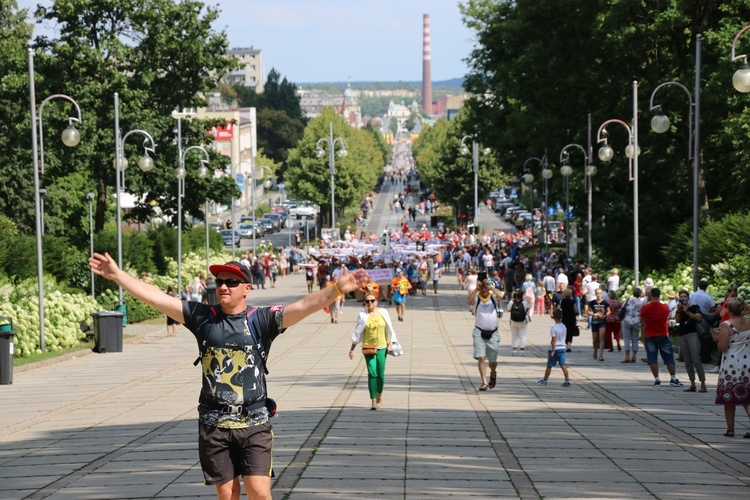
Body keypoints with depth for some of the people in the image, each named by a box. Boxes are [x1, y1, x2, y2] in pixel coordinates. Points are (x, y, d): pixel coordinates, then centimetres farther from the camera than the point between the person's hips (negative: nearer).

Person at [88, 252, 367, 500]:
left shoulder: (261, 320, -1)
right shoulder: (203, 317, 4)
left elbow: (304, 306, -14)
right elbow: (155, 297, 3)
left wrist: (337, 289, -28)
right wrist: (116, 275, -1)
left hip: (254, 422, -2)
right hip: (214, 424, 2)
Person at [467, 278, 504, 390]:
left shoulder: (493, 297, 2)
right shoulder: (476, 298, -1)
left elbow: (500, 296, -21)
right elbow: (469, 301, -23)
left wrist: (490, 287, -17)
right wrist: (476, 289, -20)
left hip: (493, 333, 1)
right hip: (479, 332, -1)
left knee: (492, 360, 12)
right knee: (481, 358, -12)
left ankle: (493, 374, 43)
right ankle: (484, 382, -8)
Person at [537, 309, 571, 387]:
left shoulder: (553, 328, -17)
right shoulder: (564, 327, 4)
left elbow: (553, 340, -18)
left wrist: (553, 351, -16)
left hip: (555, 349, -5)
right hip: (562, 348, 5)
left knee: (549, 366, 7)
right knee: (563, 365, 3)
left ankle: (545, 380, 19)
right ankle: (567, 381, -3)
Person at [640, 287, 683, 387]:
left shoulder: (645, 307, -10)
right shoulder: (665, 307, -5)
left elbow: (642, 319, 4)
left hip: (649, 335, -1)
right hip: (663, 335, 1)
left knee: (652, 358, 2)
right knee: (669, 357, 8)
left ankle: (656, 379, -4)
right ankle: (673, 378, 8)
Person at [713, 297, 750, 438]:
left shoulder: (726, 325, -15)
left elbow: (722, 348, -16)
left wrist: (717, 339, 2)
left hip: (731, 366, -4)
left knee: (729, 399, 9)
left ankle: (730, 429, 14)